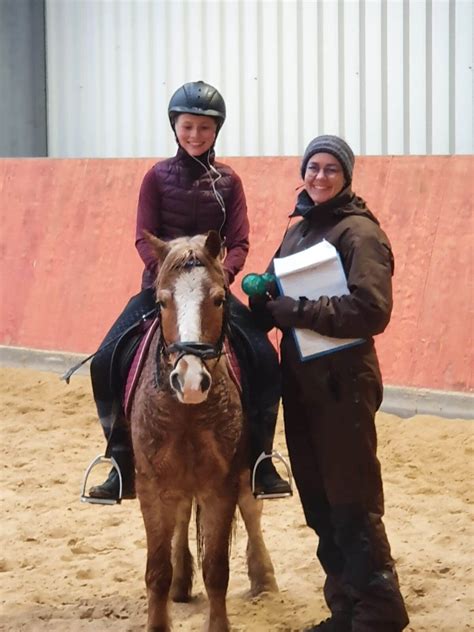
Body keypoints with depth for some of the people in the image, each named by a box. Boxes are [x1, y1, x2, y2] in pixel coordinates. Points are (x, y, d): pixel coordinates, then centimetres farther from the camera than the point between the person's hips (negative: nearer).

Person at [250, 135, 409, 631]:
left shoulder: (359, 232, -10)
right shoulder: (298, 230, 14)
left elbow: (371, 310, -21)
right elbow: (277, 294, 21)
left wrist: (296, 311, -20)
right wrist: (262, 295, -3)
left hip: (343, 382, -8)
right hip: (300, 378, 8)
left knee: (354, 505, -4)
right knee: (318, 503, 12)